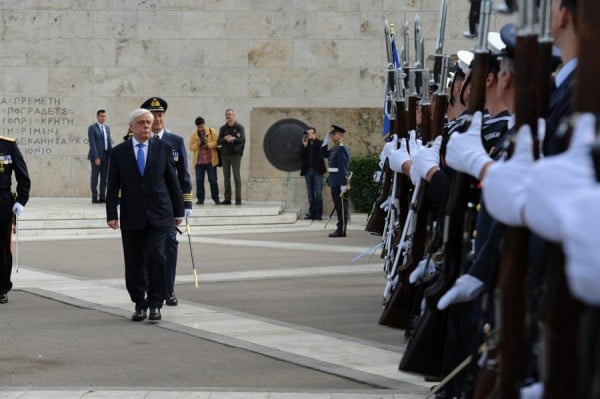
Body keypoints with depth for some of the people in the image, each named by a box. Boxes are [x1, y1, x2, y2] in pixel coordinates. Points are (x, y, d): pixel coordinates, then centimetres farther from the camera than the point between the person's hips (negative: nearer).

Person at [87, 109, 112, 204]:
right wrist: (96, 157, -17)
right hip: (96, 156, -6)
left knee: (104, 177, 6)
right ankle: (95, 198, 1)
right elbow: (92, 143, -11)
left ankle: (102, 197, 10)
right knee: (95, 177, -2)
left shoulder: (107, 128, 15)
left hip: (105, 156, 6)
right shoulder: (92, 128, -5)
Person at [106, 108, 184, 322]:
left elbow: (173, 181, 8)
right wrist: (112, 214, -7)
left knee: (156, 258, -10)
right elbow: (113, 187, 2)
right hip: (132, 216, 1)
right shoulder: (119, 152, 4)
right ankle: (140, 304, 16)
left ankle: (155, 304, 0)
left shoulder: (162, 148, 5)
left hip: (158, 214, -1)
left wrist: (178, 211, 7)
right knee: (134, 264, 4)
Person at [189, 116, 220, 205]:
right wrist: (197, 144, -11)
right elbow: (191, 147, 9)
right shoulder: (194, 134, 12)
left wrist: (208, 145, -15)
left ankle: (215, 198, 9)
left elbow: (217, 142, -2)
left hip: (211, 161, -2)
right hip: (199, 161, 3)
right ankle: (200, 199, 6)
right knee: (199, 180, 0)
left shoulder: (212, 132, 4)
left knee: (212, 180, -1)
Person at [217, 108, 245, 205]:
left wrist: (233, 138, -22)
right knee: (226, 177, 2)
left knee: (236, 177, -8)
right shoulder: (223, 128, 13)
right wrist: (225, 138, -14)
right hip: (225, 154, 4)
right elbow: (218, 142, 5)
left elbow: (243, 140, -8)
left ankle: (238, 199, -8)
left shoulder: (239, 127, 4)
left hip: (235, 154, -3)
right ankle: (227, 199, 5)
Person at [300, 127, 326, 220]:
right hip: (308, 170, 4)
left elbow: (321, 154, -13)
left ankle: (318, 213, -4)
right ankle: (312, 213, 9)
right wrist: (305, 146, -13)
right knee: (310, 193, 6)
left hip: (317, 170, -4)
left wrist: (314, 140, -14)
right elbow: (302, 155, 0)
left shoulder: (320, 143, 2)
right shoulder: (305, 144, 10)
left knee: (318, 193, -5)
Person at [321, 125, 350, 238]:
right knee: (338, 205, 12)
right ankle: (340, 228, 16)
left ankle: (341, 230, -4)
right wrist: (326, 141, 16)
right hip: (334, 182, 10)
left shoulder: (341, 149, -15)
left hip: (339, 182, -10)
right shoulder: (334, 148, 14)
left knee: (341, 206, -6)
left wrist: (343, 185, -23)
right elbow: (323, 154, 28)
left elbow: (343, 168, -20)